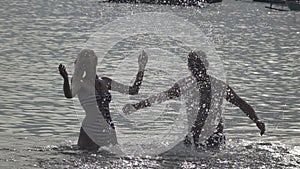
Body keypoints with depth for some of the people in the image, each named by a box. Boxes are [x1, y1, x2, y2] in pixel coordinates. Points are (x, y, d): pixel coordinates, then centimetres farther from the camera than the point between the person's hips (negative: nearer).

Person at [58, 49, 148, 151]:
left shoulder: (105, 82, 10)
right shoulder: (80, 83, -4)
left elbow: (133, 90, 13)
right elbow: (69, 95, -27)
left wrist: (141, 70, 9)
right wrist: (65, 79, -45)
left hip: (108, 130, 4)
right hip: (91, 130, -4)